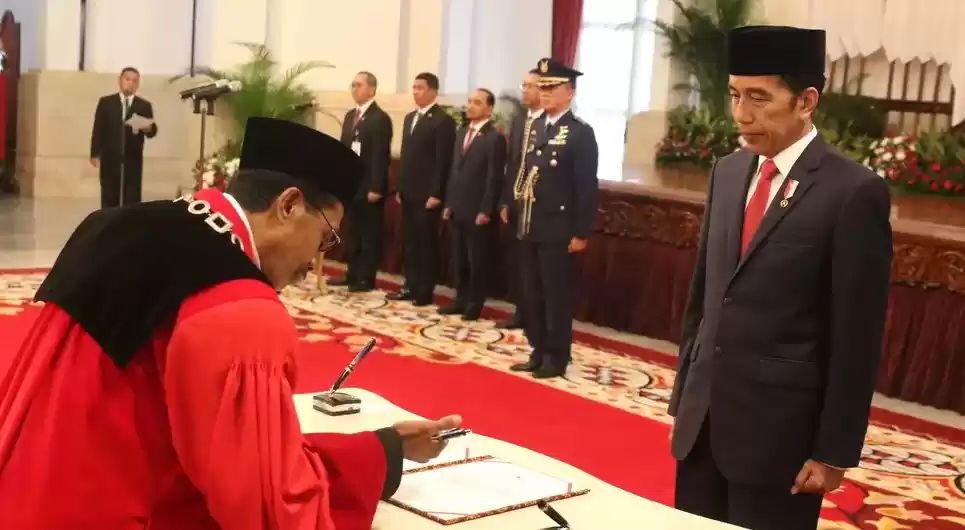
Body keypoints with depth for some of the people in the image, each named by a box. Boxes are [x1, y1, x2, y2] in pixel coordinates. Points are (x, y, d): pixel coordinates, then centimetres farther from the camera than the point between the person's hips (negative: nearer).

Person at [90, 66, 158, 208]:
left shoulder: (145, 106, 7)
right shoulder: (106, 102, 6)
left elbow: (153, 131, 1)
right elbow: (98, 129, 3)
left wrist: (148, 128, -23)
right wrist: (95, 153, -3)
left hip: (133, 159, 0)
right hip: (110, 158, 0)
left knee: (132, 199, 1)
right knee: (109, 198, 4)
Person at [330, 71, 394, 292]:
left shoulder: (380, 118, -11)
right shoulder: (350, 116, 15)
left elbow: (381, 156, -16)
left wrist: (375, 188, -20)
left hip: (369, 187, -8)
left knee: (369, 234, 1)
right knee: (352, 233, 14)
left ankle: (366, 279, 7)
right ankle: (352, 274, 23)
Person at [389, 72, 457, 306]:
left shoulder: (443, 120, -9)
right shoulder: (410, 118, 17)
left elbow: (443, 161, -14)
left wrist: (436, 193, -17)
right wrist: (400, 187, 14)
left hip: (428, 194, -8)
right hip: (409, 193, 8)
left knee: (426, 243, 0)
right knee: (409, 242, 11)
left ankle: (424, 291, 6)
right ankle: (410, 287, 18)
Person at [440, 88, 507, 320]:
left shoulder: (495, 138, -10)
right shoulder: (462, 133, 14)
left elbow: (495, 178, -14)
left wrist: (485, 211, -16)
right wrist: (448, 203, 14)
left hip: (478, 212, -7)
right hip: (457, 209, 7)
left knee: (477, 261, 3)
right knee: (459, 260, 13)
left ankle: (474, 305, 13)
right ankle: (461, 300, 23)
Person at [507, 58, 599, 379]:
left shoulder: (580, 132, -9)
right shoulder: (533, 127, 13)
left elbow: (587, 187, -12)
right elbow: (523, 173, 12)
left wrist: (581, 233, -14)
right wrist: (516, 214, 7)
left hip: (558, 229, -7)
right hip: (529, 227, 7)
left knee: (556, 295, 1)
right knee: (532, 293, 11)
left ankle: (556, 358, 11)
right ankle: (539, 353, 22)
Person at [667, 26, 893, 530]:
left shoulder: (853, 192, -12)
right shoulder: (727, 173, 8)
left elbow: (857, 336, -11)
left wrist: (834, 451, -10)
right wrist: (684, 393, 13)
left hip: (779, 427, -6)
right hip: (703, 417, 6)